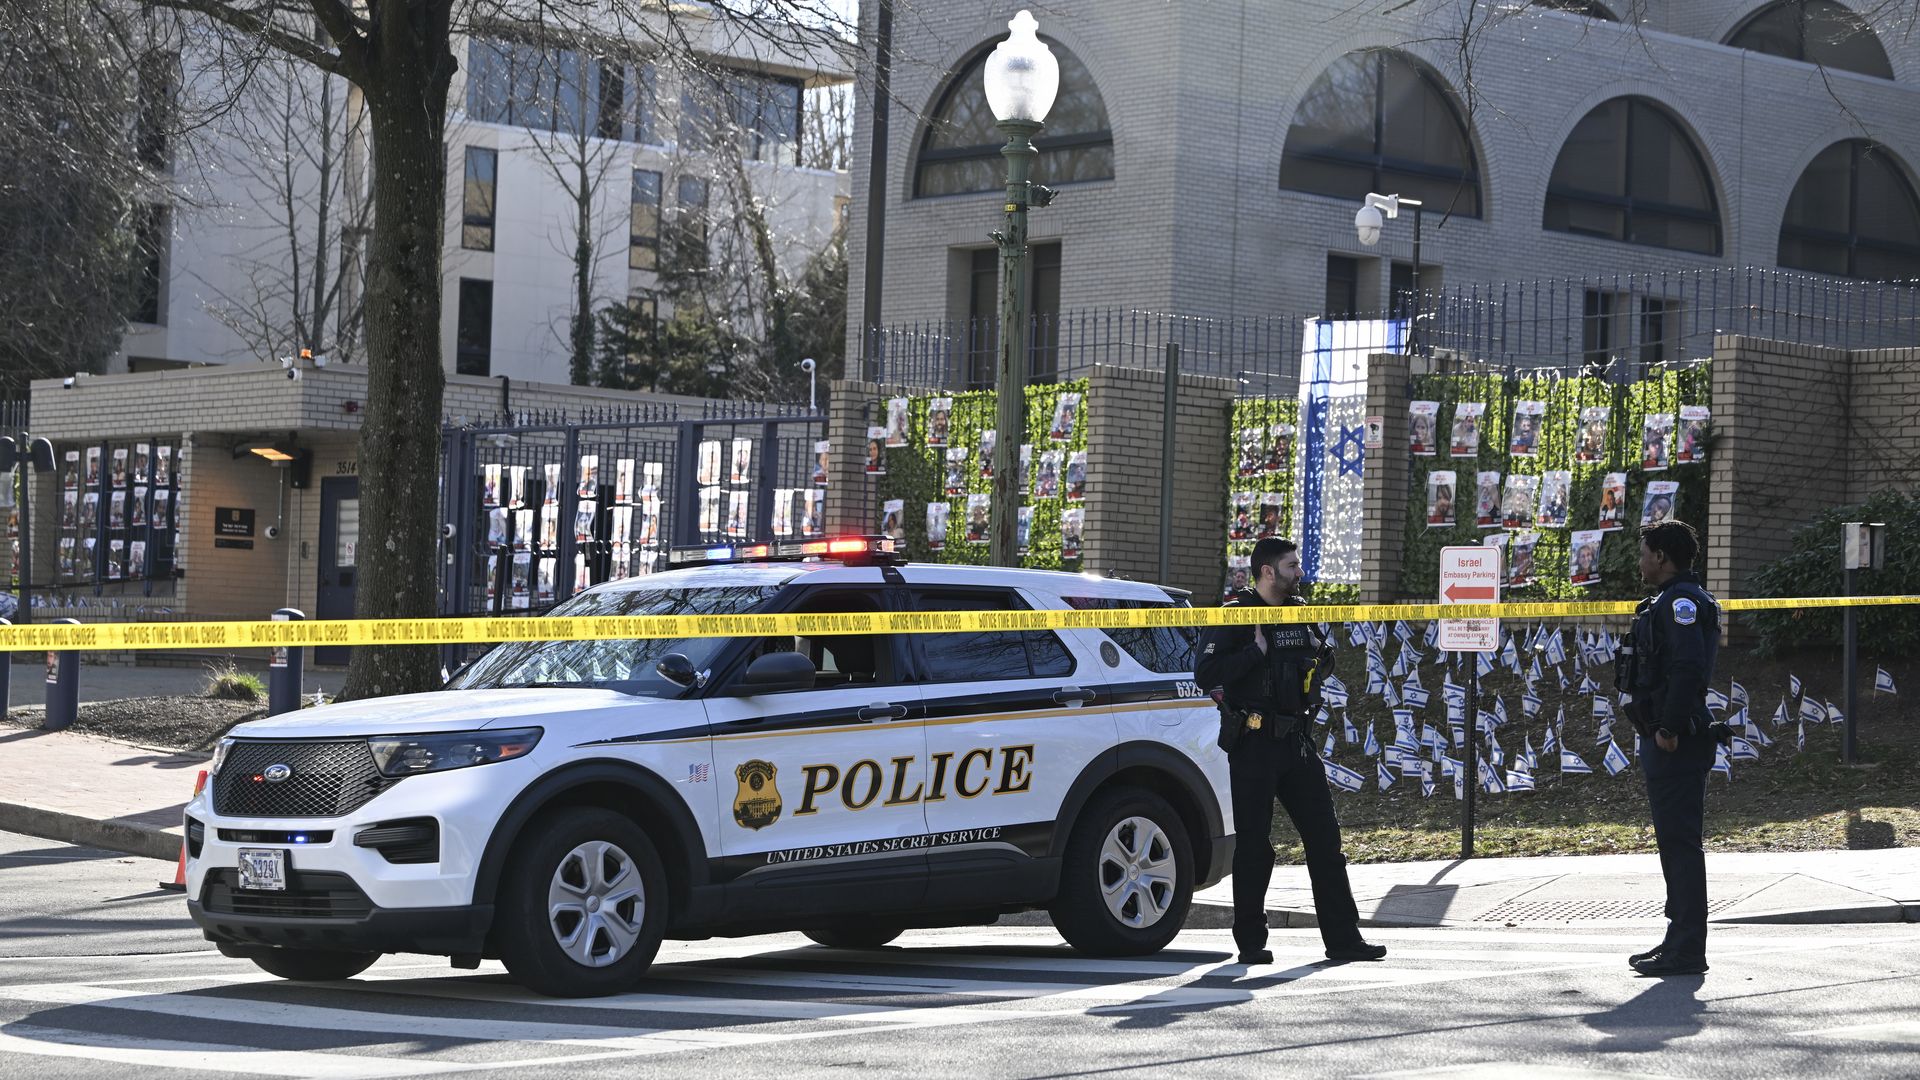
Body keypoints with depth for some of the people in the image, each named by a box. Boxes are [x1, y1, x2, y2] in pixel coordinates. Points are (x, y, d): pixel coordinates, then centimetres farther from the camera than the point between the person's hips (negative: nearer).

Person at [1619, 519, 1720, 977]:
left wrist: (1669, 729, -24)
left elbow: (1688, 667, -26)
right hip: (1664, 739, 11)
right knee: (1674, 840, 16)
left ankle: (1688, 950, -7)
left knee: (1680, 841, -8)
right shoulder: (1672, 600, 19)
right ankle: (1680, 939, 23)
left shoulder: (1681, 601, -15)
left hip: (1674, 745, -11)